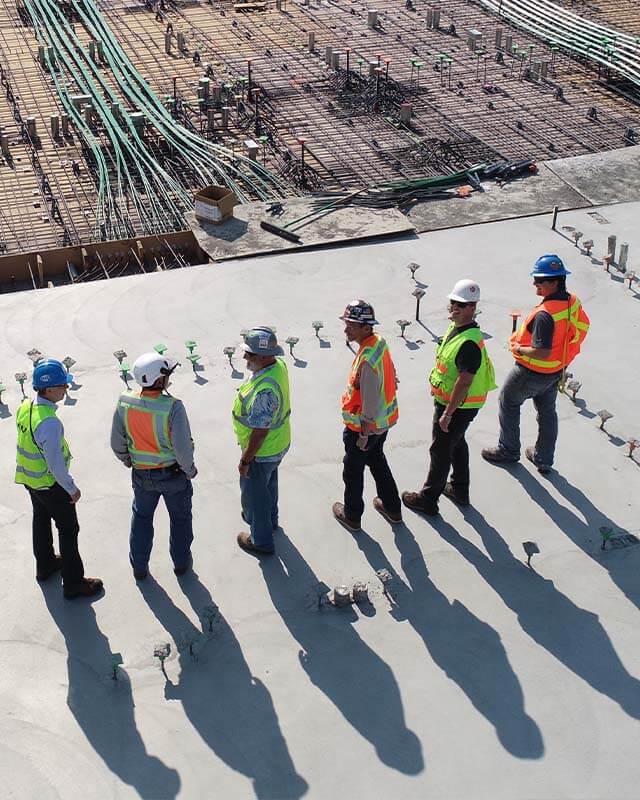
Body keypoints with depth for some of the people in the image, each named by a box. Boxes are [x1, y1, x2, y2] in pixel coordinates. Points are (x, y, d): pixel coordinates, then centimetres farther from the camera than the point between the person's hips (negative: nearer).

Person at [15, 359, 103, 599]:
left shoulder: (25, 407, -8)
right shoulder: (49, 423, -35)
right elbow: (55, 463, -28)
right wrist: (72, 489, -15)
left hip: (29, 478, 9)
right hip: (50, 483, -8)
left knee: (41, 520, 27)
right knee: (68, 529, 7)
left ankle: (45, 565, 49)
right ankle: (73, 583, 17)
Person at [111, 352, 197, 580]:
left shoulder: (124, 403, -16)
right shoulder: (173, 407, -30)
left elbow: (117, 443, -4)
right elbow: (183, 448, -26)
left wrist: (128, 461, 15)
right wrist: (190, 470, -6)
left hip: (141, 474, 3)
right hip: (173, 473, -3)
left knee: (141, 517, 25)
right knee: (180, 517, 22)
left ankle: (139, 567, 38)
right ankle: (181, 562, 40)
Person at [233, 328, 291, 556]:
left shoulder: (265, 390, -40)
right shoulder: (278, 365, -11)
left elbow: (259, 432, -31)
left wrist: (245, 461, -20)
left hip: (262, 452, -9)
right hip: (278, 443, 9)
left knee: (253, 494, 14)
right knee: (269, 483, 32)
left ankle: (261, 541, 34)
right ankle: (270, 519, 56)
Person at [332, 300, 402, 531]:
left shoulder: (367, 361, -34)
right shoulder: (379, 342, -5)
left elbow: (370, 402, -29)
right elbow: (391, 376, 9)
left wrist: (364, 435, -17)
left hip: (364, 425, -9)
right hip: (384, 421, 9)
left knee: (353, 470, 14)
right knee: (377, 461, 27)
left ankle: (351, 516, 33)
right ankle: (392, 508, 42)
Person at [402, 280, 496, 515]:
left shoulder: (470, 342, -31)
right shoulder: (456, 327, 1)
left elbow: (464, 382, -30)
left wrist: (447, 414, -25)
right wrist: (437, 387, 22)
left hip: (458, 405, -10)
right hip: (448, 399, 10)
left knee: (441, 450, 5)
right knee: (457, 443, 24)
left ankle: (428, 499, 20)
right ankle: (459, 489, 43)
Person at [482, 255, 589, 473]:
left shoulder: (545, 314, -35)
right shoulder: (573, 302, -9)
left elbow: (541, 352, -35)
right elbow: (583, 326, 9)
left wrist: (519, 349, -18)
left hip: (532, 372, -8)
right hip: (557, 371, 8)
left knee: (508, 402, 17)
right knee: (547, 411, 22)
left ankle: (508, 450, 31)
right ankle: (544, 460, 35)